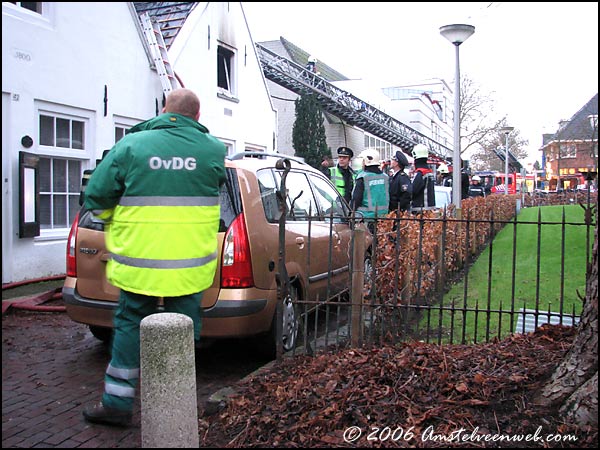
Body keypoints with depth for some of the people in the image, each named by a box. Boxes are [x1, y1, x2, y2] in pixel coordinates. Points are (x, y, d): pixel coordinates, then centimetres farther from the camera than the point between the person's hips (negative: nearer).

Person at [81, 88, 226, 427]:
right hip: (191, 265, 0)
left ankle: (117, 403, 23)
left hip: (139, 260, 0)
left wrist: (115, 220, 18)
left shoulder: (131, 144, -3)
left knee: (130, 324, 16)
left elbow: (96, 198, 0)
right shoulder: (213, 149, -1)